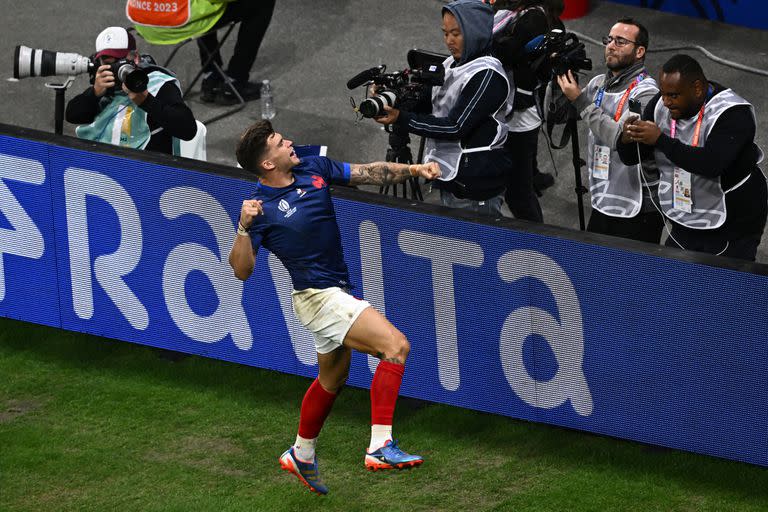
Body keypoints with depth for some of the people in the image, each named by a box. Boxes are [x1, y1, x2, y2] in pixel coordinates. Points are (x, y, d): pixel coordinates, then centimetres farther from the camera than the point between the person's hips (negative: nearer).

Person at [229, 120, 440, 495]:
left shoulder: (314, 168, 1)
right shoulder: (262, 207, -17)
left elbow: (369, 173, 8)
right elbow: (242, 270, -17)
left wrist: (413, 169, -6)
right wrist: (244, 228, -32)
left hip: (335, 293, 9)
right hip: (318, 296, -9)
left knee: (332, 378, 26)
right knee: (396, 345, -22)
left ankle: (301, 455, 46)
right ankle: (380, 447, -25)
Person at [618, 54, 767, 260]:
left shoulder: (732, 113, -21)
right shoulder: (661, 106, -1)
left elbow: (712, 164, -36)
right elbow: (630, 158, 4)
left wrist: (660, 140, -36)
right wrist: (627, 140, -20)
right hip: (685, 226, 6)